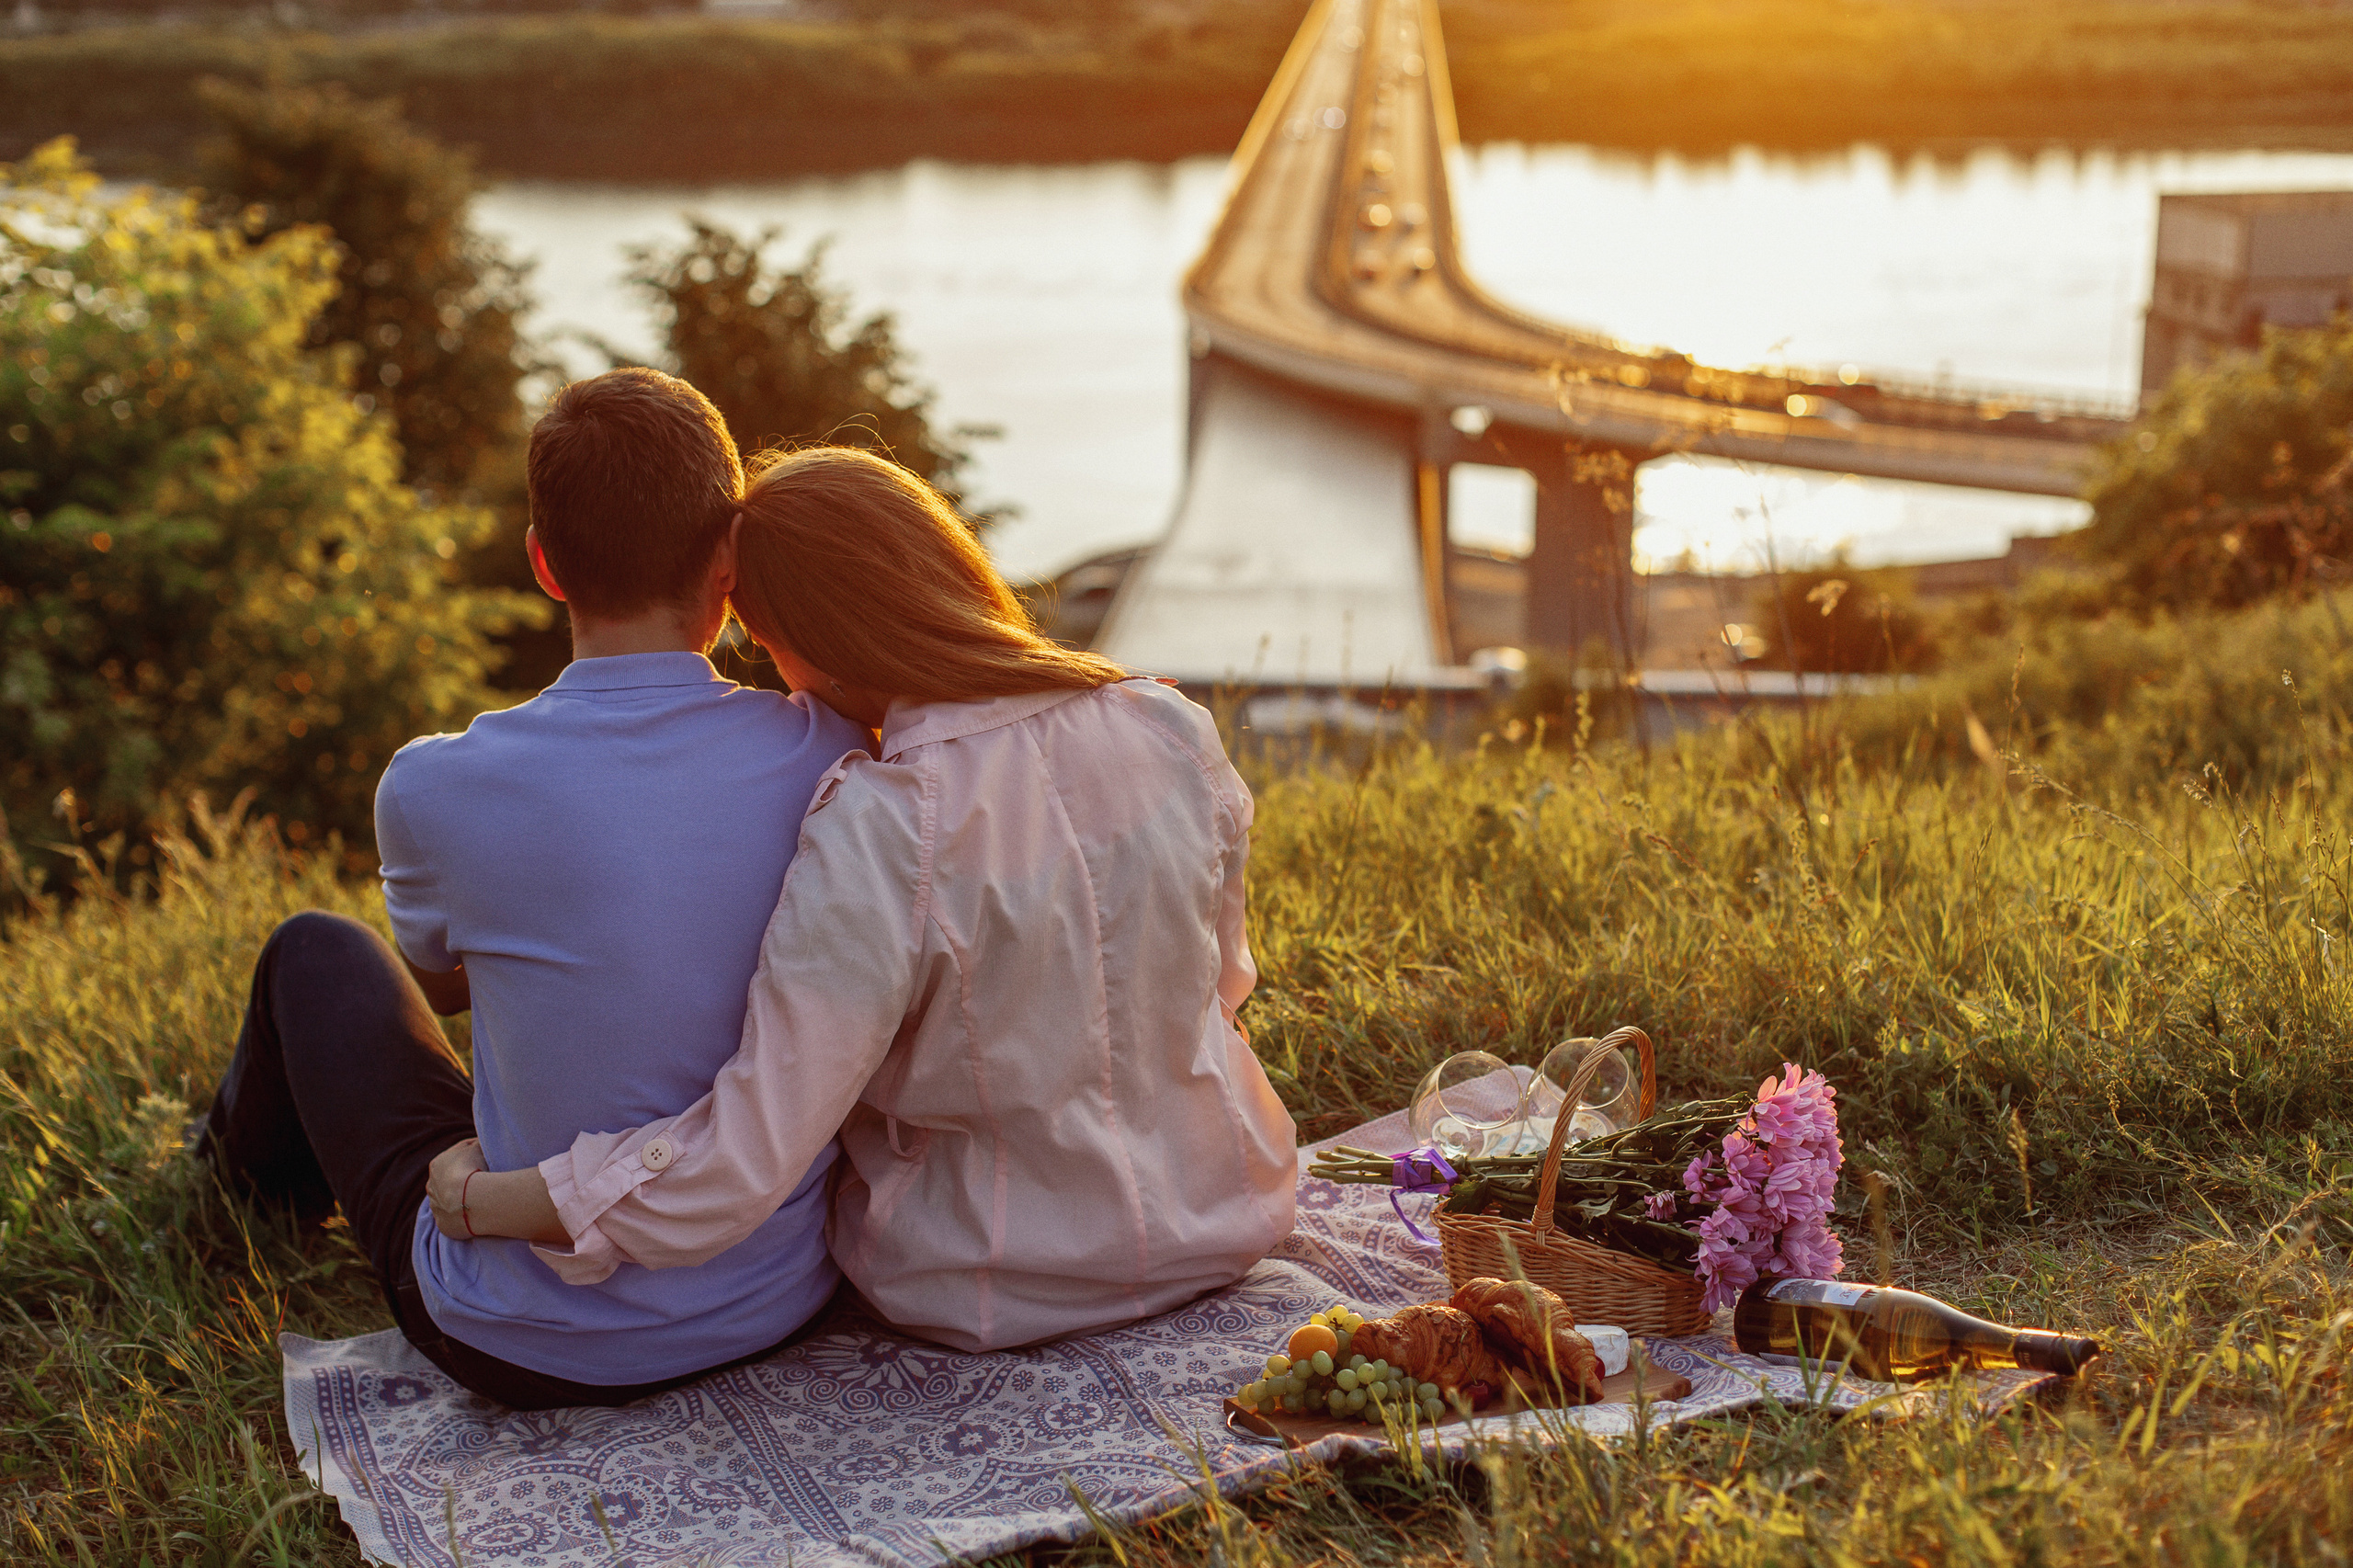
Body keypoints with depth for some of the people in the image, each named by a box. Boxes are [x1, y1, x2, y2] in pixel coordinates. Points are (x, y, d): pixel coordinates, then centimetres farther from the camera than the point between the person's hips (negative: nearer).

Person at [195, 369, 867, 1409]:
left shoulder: (436, 789, -20)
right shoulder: (831, 758, -14)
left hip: (525, 1351, -3)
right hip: (778, 1310, 3)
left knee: (318, 950, 21)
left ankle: (259, 1154, 55)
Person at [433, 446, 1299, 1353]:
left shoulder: (876, 839, -30)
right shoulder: (1170, 728, -12)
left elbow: (745, 1159, -29)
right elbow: (1219, 978, 5)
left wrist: (487, 1202, -15)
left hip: (1002, 1292, -5)